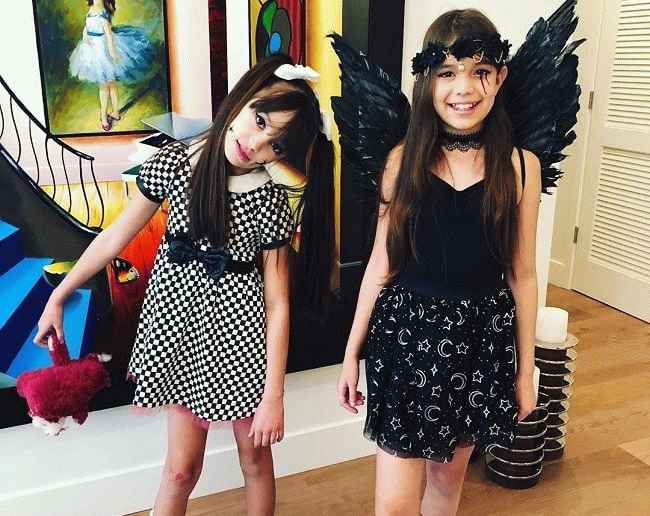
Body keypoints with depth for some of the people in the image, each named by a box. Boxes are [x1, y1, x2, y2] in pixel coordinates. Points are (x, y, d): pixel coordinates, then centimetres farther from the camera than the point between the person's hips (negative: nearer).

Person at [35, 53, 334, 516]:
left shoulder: (272, 201, -13)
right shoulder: (173, 163, -8)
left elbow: (277, 304, -11)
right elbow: (115, 238, 3)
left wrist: (273, 397, -11)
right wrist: (59, 296, 9)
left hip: (241, 334, -1)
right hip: (180, 325, 1)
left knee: (256, 459, 15)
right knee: (182, 467, 11)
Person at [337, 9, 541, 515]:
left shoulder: (520, 166, -5)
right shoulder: (404, 159, -5)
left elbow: (522, 275, 1)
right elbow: (381, 263, 0)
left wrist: (525, 370, 6)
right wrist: (353, 353, 2)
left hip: (481, 338, 1)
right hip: (408, 333, -1)